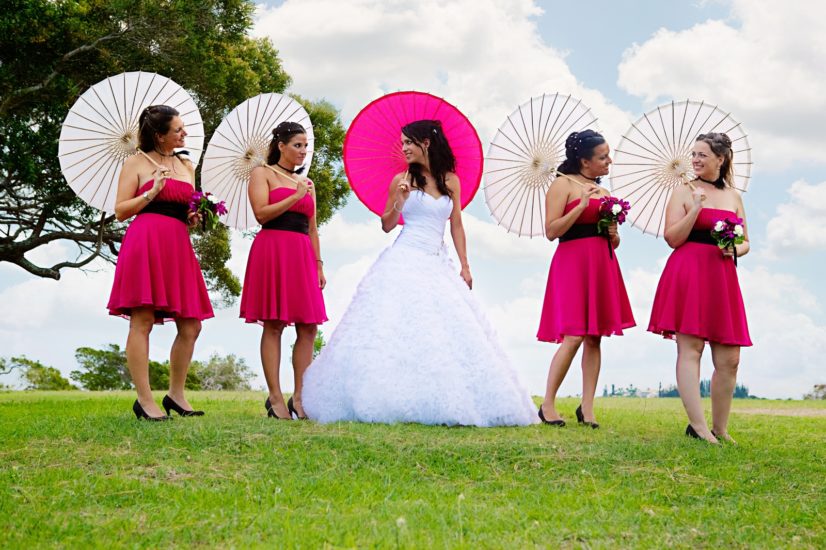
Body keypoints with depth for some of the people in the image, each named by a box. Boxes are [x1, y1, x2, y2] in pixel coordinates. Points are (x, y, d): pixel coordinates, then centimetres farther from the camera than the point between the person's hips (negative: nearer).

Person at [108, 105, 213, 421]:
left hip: (178, 245, 6)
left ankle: (176, 395, 15)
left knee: (191, 326, 3)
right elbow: (120, 211, 1)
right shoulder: (136, 163, 5)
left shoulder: (187, 166, 22)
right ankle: (144, 400, -8)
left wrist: (194, 217, 9)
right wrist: (152, 193, -10)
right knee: (142, 321, -10)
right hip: (146, 240, -6)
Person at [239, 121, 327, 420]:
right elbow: (262, 214, -8)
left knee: (308, 328, -2)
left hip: (302, 255, 6)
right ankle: (275, 398, -5)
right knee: (273, 325, -7)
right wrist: (295, 196, -9)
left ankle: (299, 398, 2)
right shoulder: (262, 174, 5)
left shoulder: (307, 183, 21)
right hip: (272, 249, -6)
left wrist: (319, 264, 13)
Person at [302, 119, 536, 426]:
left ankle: (448, 404, 1)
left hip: (438, 264, 3)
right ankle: (394, 402, -7)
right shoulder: (402, 180, 3)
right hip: (405, 261, -3)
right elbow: (387, 225, 6)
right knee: (398, 328, -9)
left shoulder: (451, 181, 9)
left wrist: (465, 267, 6)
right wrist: (399, 200, -12)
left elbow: (456, 226, 11)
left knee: (444, 330, -2)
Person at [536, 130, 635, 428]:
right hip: (573, 262, -7)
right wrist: (581, 206, -17)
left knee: (595, 337, 3)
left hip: (602, 266, 7)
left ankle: (587, 408, 7)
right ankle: (547, 404, -1)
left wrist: (614, 235, 2)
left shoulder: (603, 192, 19)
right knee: (574, 337, -12)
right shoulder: (563, 185, -2)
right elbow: (551, 231, -11)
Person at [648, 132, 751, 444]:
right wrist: (695, 208, -12)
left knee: (729, 359, 2)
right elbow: (672, 239, -3)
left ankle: (720, 429, 12)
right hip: (688, 273, -5)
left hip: (722, 278, 5)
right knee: (690, 349, -11)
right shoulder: (684, 192, 5)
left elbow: (745, 243, 21)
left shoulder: (734, 197, 17)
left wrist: (735, 250, -1)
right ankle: (698, 427, -12)